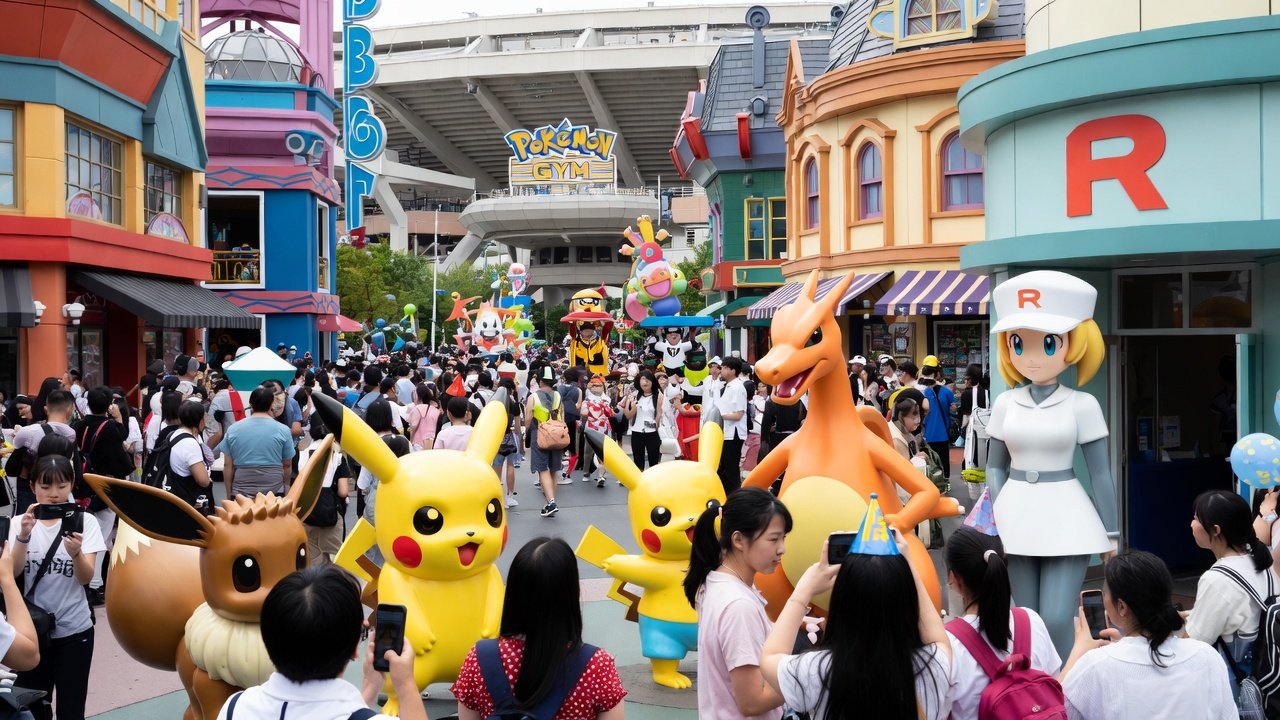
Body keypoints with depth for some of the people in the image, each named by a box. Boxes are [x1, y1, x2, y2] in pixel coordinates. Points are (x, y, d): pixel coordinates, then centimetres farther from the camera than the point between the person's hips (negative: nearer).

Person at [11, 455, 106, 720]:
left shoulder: (84, 522, -6)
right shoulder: (20, 523, -1)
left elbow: (86, 578, -14)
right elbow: (12, 572, -13)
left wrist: (76, 552, -34)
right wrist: (23, 536, -29)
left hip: (74, 630, -2)